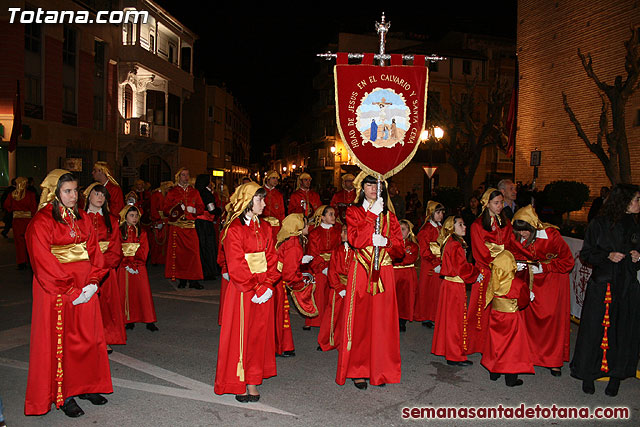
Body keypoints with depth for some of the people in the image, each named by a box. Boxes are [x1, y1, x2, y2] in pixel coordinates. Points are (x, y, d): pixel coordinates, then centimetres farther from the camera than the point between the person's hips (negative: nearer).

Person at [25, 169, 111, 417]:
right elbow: (44, 264, -15)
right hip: (56, 292, -6)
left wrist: (93, 283, -6)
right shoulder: (41, 222, -10)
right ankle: (63, 396, 14)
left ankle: (85, 386, 25)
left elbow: (94, 252, 9)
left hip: (85, 291, 6)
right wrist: (71, 292, -16)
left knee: (88, 338, 11)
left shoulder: (81, 219, 10)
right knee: (60, 341, 3)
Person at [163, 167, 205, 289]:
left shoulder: (194, 192, 15)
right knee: (179, 252, -3)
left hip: (190, 226, 1)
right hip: (177, 226, -1)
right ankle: (181, 279, 6)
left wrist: (193, 210, -8)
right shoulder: (172, 192, 9)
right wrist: (173, 212, -14)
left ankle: (193, 280, -2)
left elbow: (201, 207, 13)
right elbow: (165, 208, 7)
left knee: (193, 251, -6)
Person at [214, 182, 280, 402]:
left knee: (259, 335, 10)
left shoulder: (265, 228, 10)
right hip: (241, 291, -5)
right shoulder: (234, 229, -9)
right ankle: (239, 385, 16)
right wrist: (255, 289, -15)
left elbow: (271, 259, 7)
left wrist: (268, 286, -6)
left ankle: (253, 383, 21)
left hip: (264, 291, 6)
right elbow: (236, 266, -13)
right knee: (239, 335, 3)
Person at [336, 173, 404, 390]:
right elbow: (355, 239, -13)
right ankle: (358, 371, 10)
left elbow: (400, 248, 8)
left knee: (381, 321, 4)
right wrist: (372, 214, -16)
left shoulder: (389, 216, 13)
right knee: (359, 320, -1)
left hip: (384, 273, 2)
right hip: (360, 272, -2)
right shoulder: (353, 212, 5)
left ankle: (380, 370, 16)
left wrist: (386, 242, -12)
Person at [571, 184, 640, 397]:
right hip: (601, 285, -4)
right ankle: (588, 375, 13)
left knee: (623, 331, 4)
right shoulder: (599, 224, -3)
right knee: (594, 330, -1)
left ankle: (616, 375, 17)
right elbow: (586, 253, -1)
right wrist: (608, 256, -16)